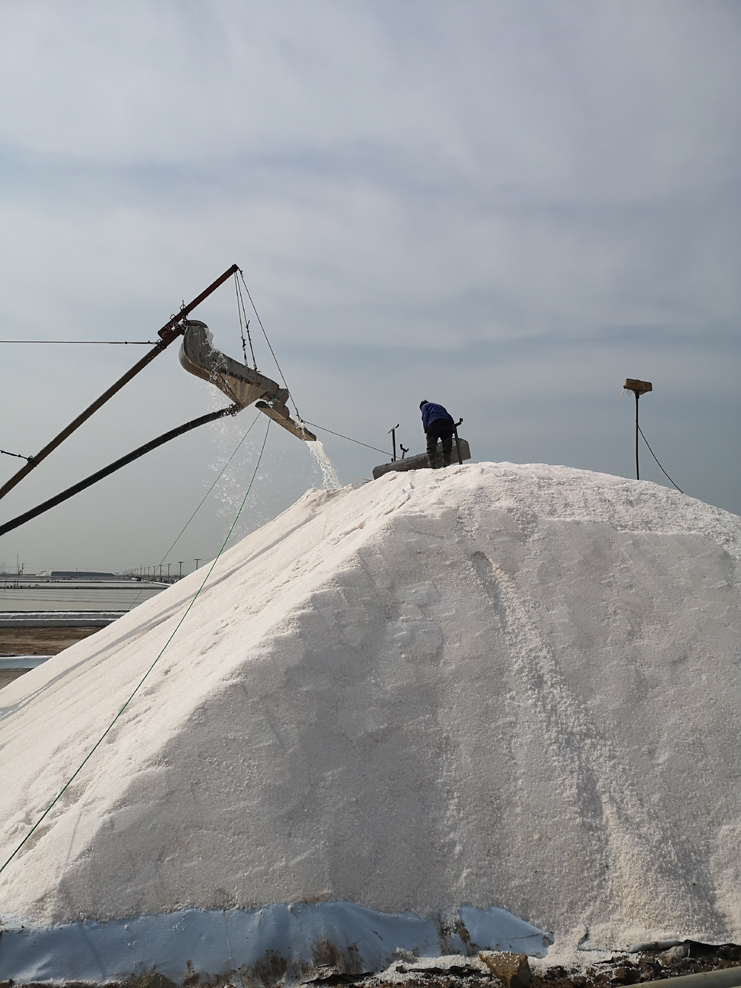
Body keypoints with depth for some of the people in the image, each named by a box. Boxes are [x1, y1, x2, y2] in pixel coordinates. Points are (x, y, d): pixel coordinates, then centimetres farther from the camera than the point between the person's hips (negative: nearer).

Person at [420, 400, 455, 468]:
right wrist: (453, 426, 18)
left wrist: (426, 431, -2)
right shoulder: (440, 406, 41)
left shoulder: (424, 406, 26)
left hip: (434, 422, -5)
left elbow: (425, 416, 6)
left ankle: (432, 465, -20)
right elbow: (450, 417, 27)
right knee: (447, 448, 7)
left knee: (431, 448, -6)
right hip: (447, 422, 5)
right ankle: (447, 465, -4)